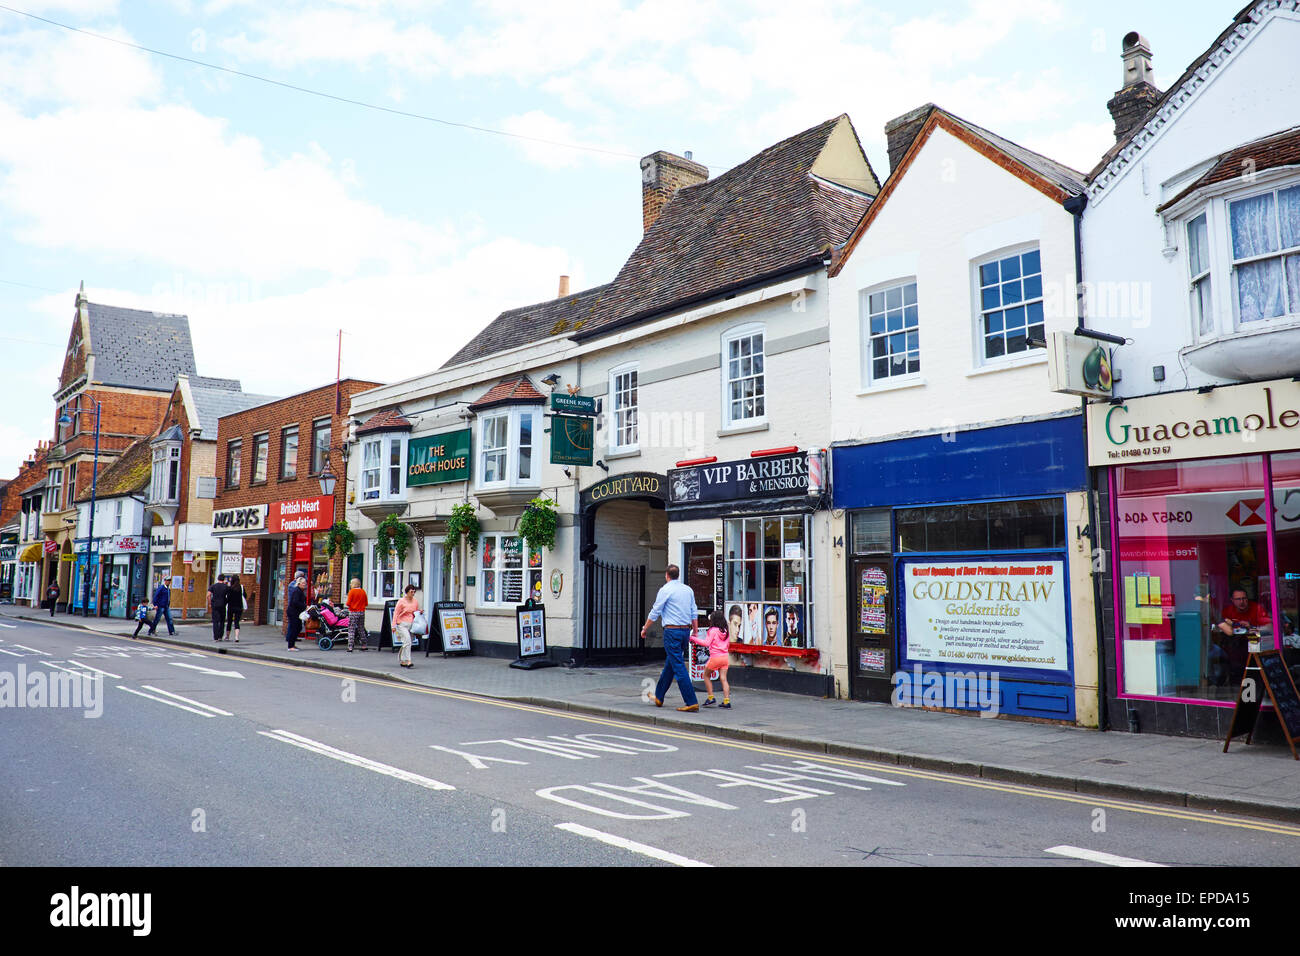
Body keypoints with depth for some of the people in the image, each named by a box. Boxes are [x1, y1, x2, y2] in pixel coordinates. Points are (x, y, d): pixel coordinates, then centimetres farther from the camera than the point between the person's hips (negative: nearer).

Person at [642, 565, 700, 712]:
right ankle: (659, 697, 29)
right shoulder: (688, 590, 11)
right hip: (685, 630, 7)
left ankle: (692, 702, -11)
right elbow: (694, 613, 11)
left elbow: (654, 613, -5)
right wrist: (695, 631, 17)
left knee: (679, 667, -6)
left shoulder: (665, 590, -8)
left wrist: (644, 629, 6)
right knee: (669, 664, 18)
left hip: (672, 631, -7)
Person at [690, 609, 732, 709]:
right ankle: (726, 702, -6)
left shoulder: (713, 630, -9)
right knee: (723, 679, 2)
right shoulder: (725, 631, 10)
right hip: (725, 657, 6)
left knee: (706, 675, 13)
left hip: (715, 657, -6)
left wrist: (694, 639, -10)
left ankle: (710, 698, 10)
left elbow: (706, 643, -15)